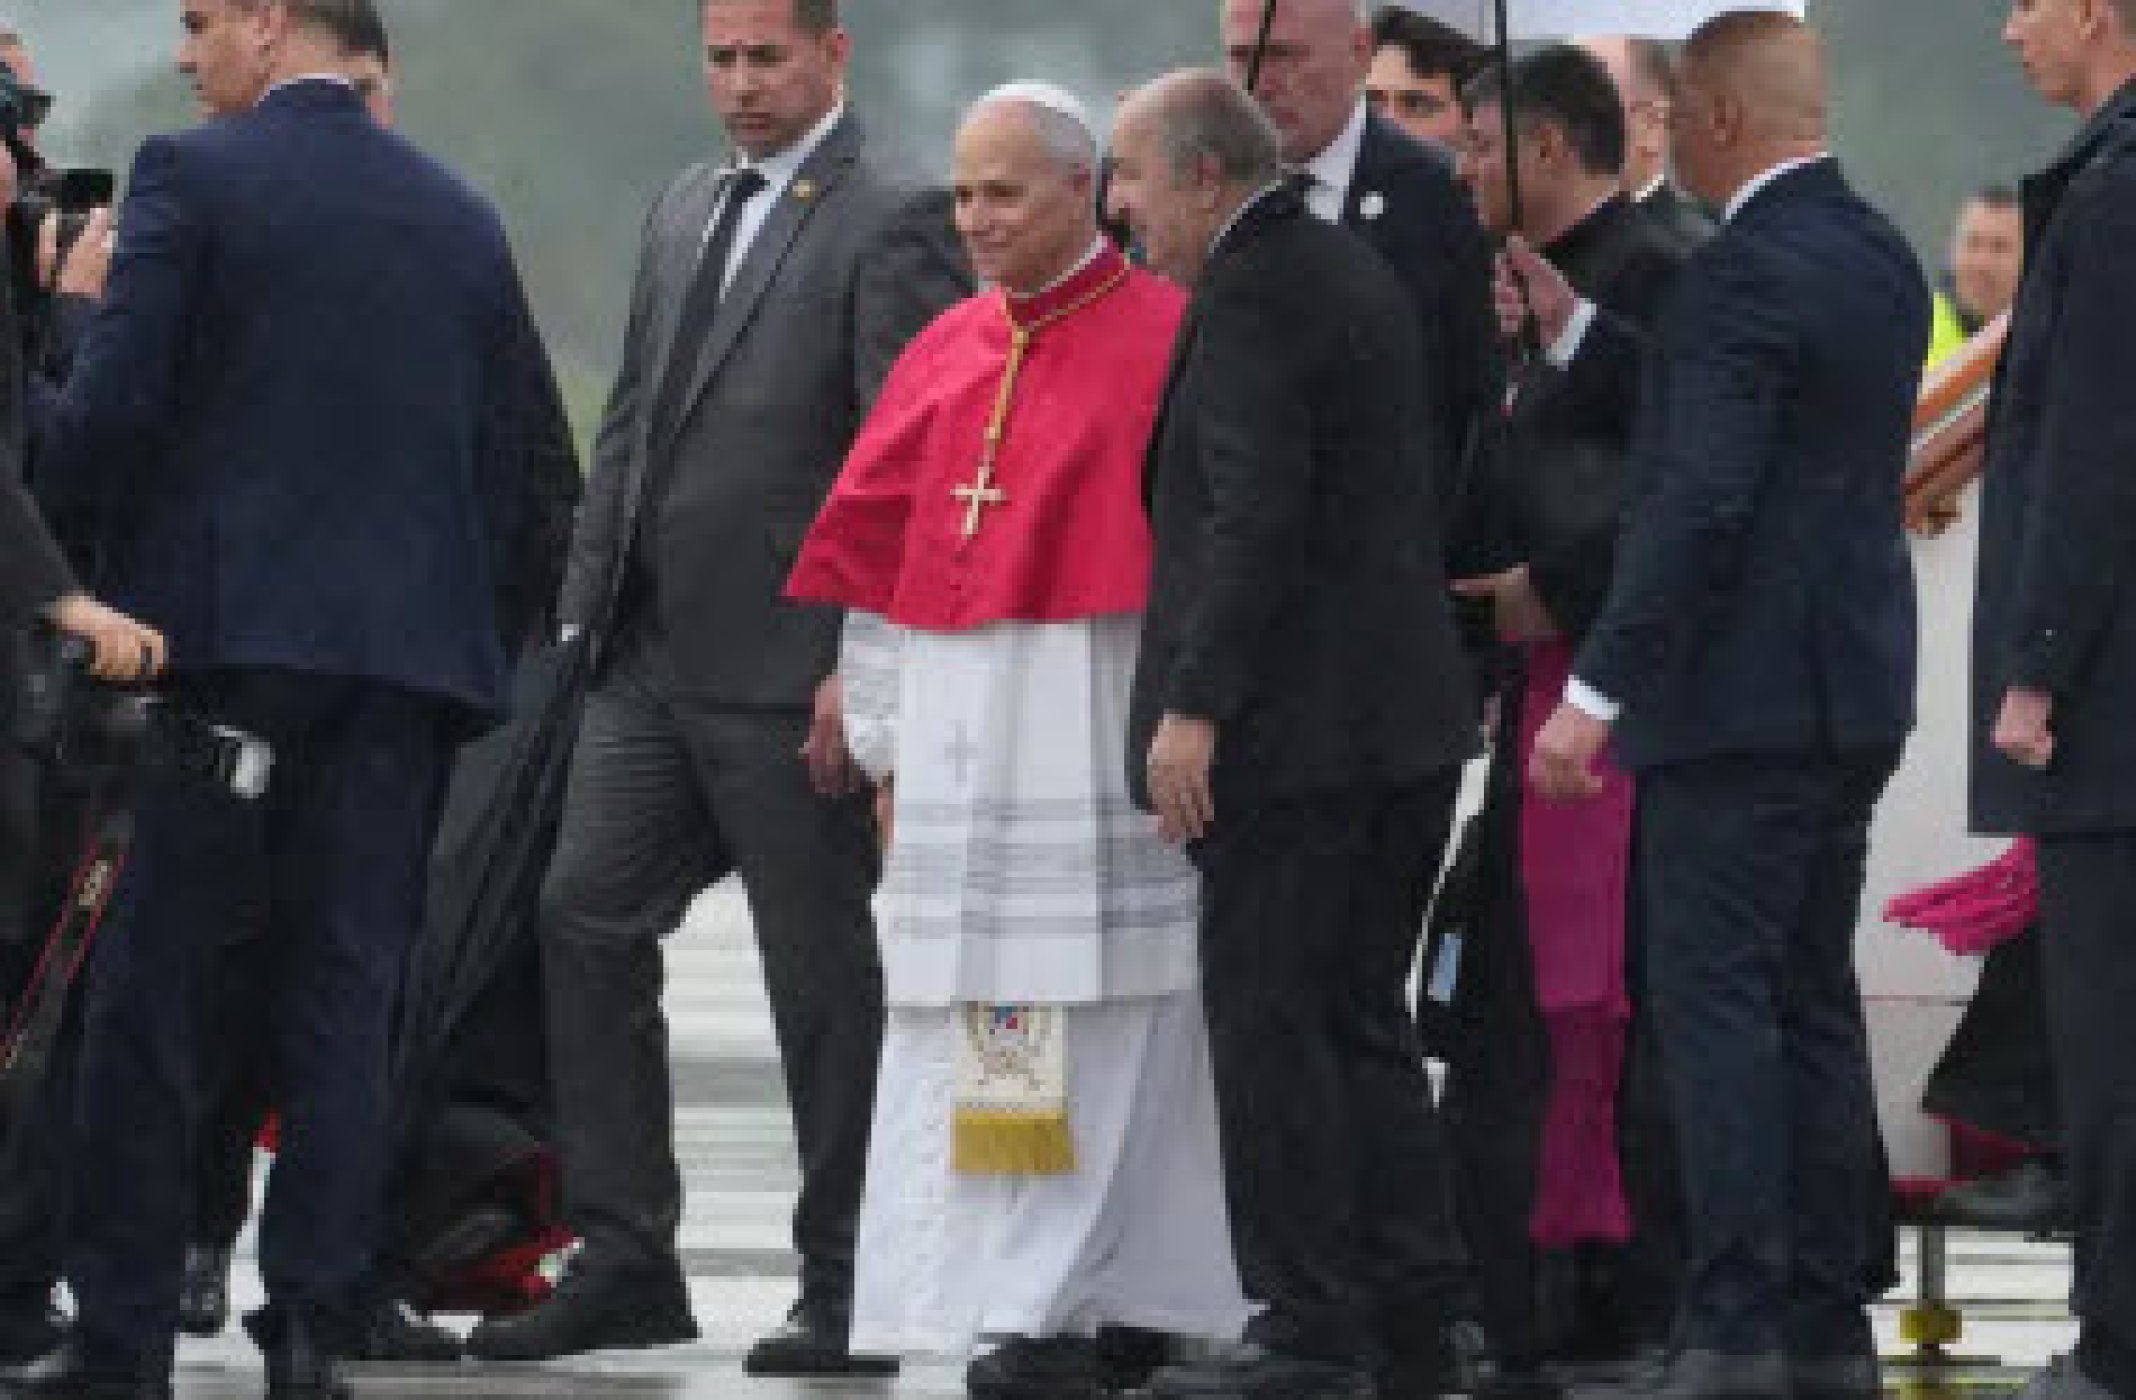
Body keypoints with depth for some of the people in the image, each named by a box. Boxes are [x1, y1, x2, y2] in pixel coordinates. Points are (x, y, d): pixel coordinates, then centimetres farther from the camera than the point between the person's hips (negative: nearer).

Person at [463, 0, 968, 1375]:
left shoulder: (893, 224, -9)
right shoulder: (686, 210, 16)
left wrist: (864, 667, -19)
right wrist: (589, 601, 13)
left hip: (790, 667, -8)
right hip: (657, 654, 8)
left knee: (825, 974, 0)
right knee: (585, 916, 1)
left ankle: (849, 1295, 7)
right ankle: (627, 1262, 8)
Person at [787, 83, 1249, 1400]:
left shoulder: (1162, 339, -4)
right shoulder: (946, 355, 15)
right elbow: (878, 550, 18)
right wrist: (886, 738, 14)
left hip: (1094, 732, -6)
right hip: (957, 736, 6)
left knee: (1088, 1016, -8)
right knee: (962, 1017, 3)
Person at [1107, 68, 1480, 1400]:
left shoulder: (1251, 294, -14)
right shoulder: (1357, 273, 16)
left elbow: (1257, 516, -22)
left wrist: (1196, 706, -22)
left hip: (1295, 725, -10)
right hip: (1403, 714, 10)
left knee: (1270, 1024, -5)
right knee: (1364, 1018, 13)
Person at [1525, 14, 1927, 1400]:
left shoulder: (1746, 273, -16)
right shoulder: (1881, 258, 12)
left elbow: (1701, 497, -23)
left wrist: (1598, 690, -21)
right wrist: (1576, 330, 26)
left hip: (1742, 699, -9)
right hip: (1853, 694, 9)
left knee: (1716, 1003, -8)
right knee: (1814, 1007, 12)